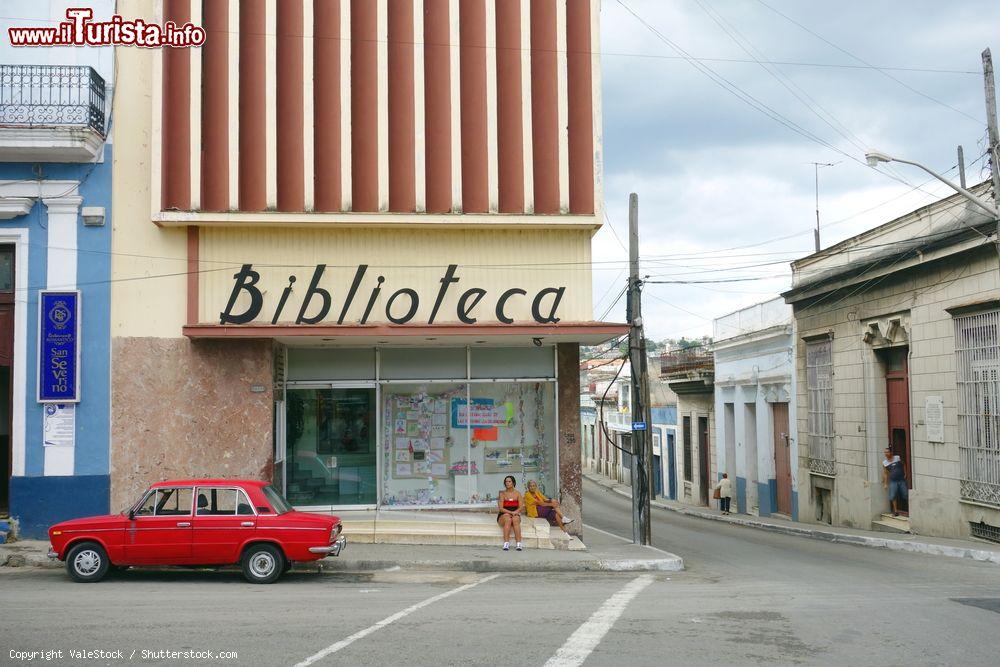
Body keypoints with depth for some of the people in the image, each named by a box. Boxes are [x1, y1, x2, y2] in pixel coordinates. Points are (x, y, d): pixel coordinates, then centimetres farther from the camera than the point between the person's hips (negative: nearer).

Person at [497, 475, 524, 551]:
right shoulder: (502, 494, 3)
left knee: (515, 519, -34)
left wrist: (515, 512, -20)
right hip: (503, 516, -1)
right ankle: (506, 543, -43)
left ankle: (519, 544, -41)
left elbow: (521, 508, 1)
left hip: (515, 515, 1)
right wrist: (510, 512, -21)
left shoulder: (518, 493, 8)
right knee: (508, 519, -36)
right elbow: (501, 508, -6)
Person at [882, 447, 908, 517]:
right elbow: (885, 473, 4)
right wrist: (885, 483, 0)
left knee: (906, 495, 1)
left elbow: (903, 465, 15)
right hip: (893, 481, 1)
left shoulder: (898, 458, 0)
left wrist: (905, 474, 6)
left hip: (902, 480, -1)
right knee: (893, 496, -6)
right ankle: (896, 511, 6)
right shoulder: (884, 462, 2)